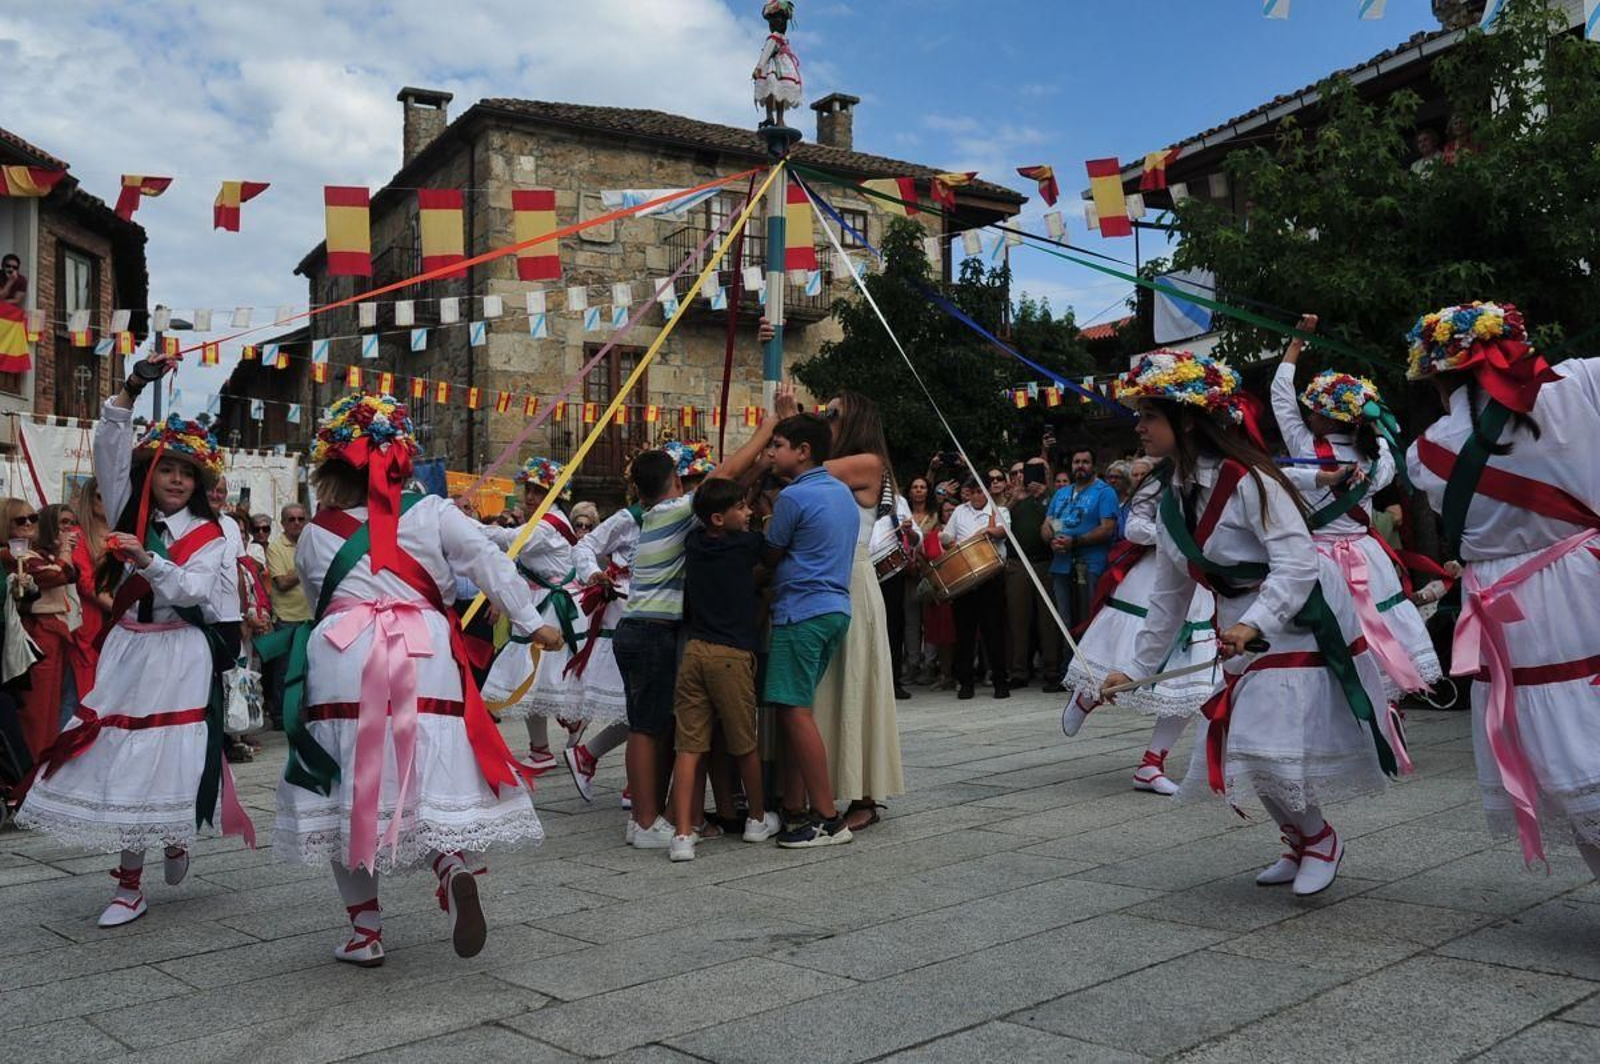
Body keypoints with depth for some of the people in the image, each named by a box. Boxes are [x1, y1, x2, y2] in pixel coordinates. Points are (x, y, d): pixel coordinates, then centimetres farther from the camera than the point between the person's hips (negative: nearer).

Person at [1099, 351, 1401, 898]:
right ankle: (1302, 846, 32)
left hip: (1299, 625, -8)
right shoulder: (1173, 502, 4)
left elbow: (1298, 562, -24)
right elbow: (1169, 594, 11)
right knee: (1246, 750, 8)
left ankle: (1321, 840, 15)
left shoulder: (1246, 480, -19)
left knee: (1271, 748, -14)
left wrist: (1253, 622, -36)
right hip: (1243, 631, 8)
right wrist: (1136, 667, 12)